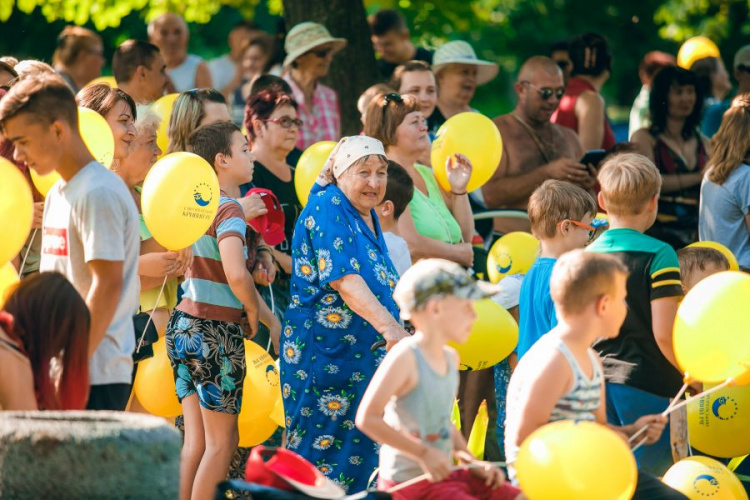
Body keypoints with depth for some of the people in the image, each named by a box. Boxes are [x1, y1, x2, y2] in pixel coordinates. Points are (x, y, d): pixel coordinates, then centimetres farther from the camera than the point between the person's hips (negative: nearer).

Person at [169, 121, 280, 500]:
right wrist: (254, 312, -11)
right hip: (215, 330, -8)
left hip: (184, 325, 8)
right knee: (222, 441, 0)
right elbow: (236, 275, -29)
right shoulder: (230, 210, -14)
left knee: (195, 440, 10)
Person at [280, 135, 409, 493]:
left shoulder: (368, 217, 14)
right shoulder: (328, 207, -13)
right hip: (323, 352, -9)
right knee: (323, 446, -6)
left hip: (363, 355, 9)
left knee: (359, 452, 7)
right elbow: (344, 277, -26)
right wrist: (388, 324, -36)